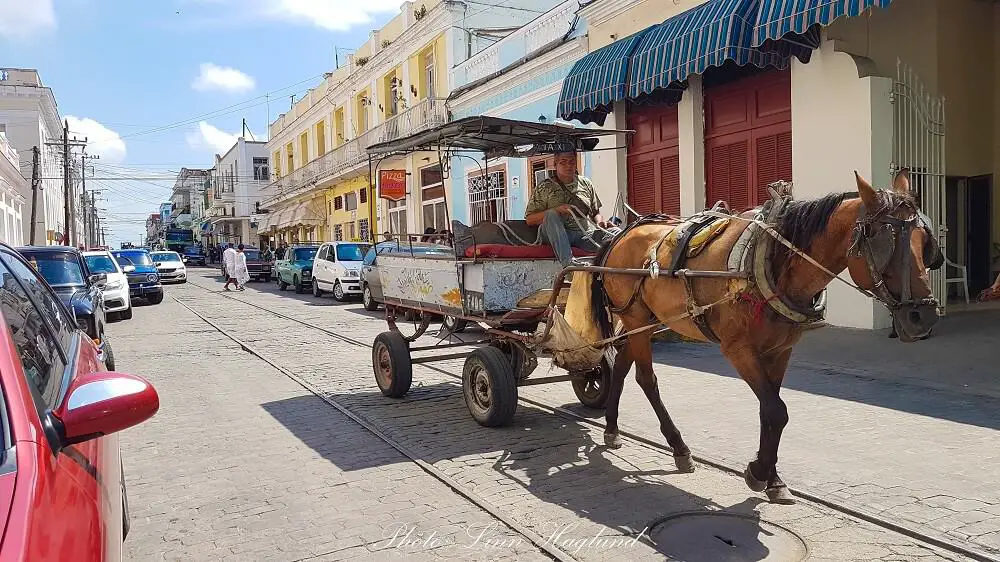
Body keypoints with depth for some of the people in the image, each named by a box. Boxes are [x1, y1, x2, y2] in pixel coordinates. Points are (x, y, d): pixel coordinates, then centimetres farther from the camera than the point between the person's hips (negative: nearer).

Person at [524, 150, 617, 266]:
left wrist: (600, 222, 3)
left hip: (585, 233, 3)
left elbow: (596, 212, 28)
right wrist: (556, 210, -11)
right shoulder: (544, 188, 11)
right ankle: (567, 261, -49)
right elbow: (529, 220, 4)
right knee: (551, 215, -35)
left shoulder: (586, 184, 22)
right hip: (557, 235, -3)